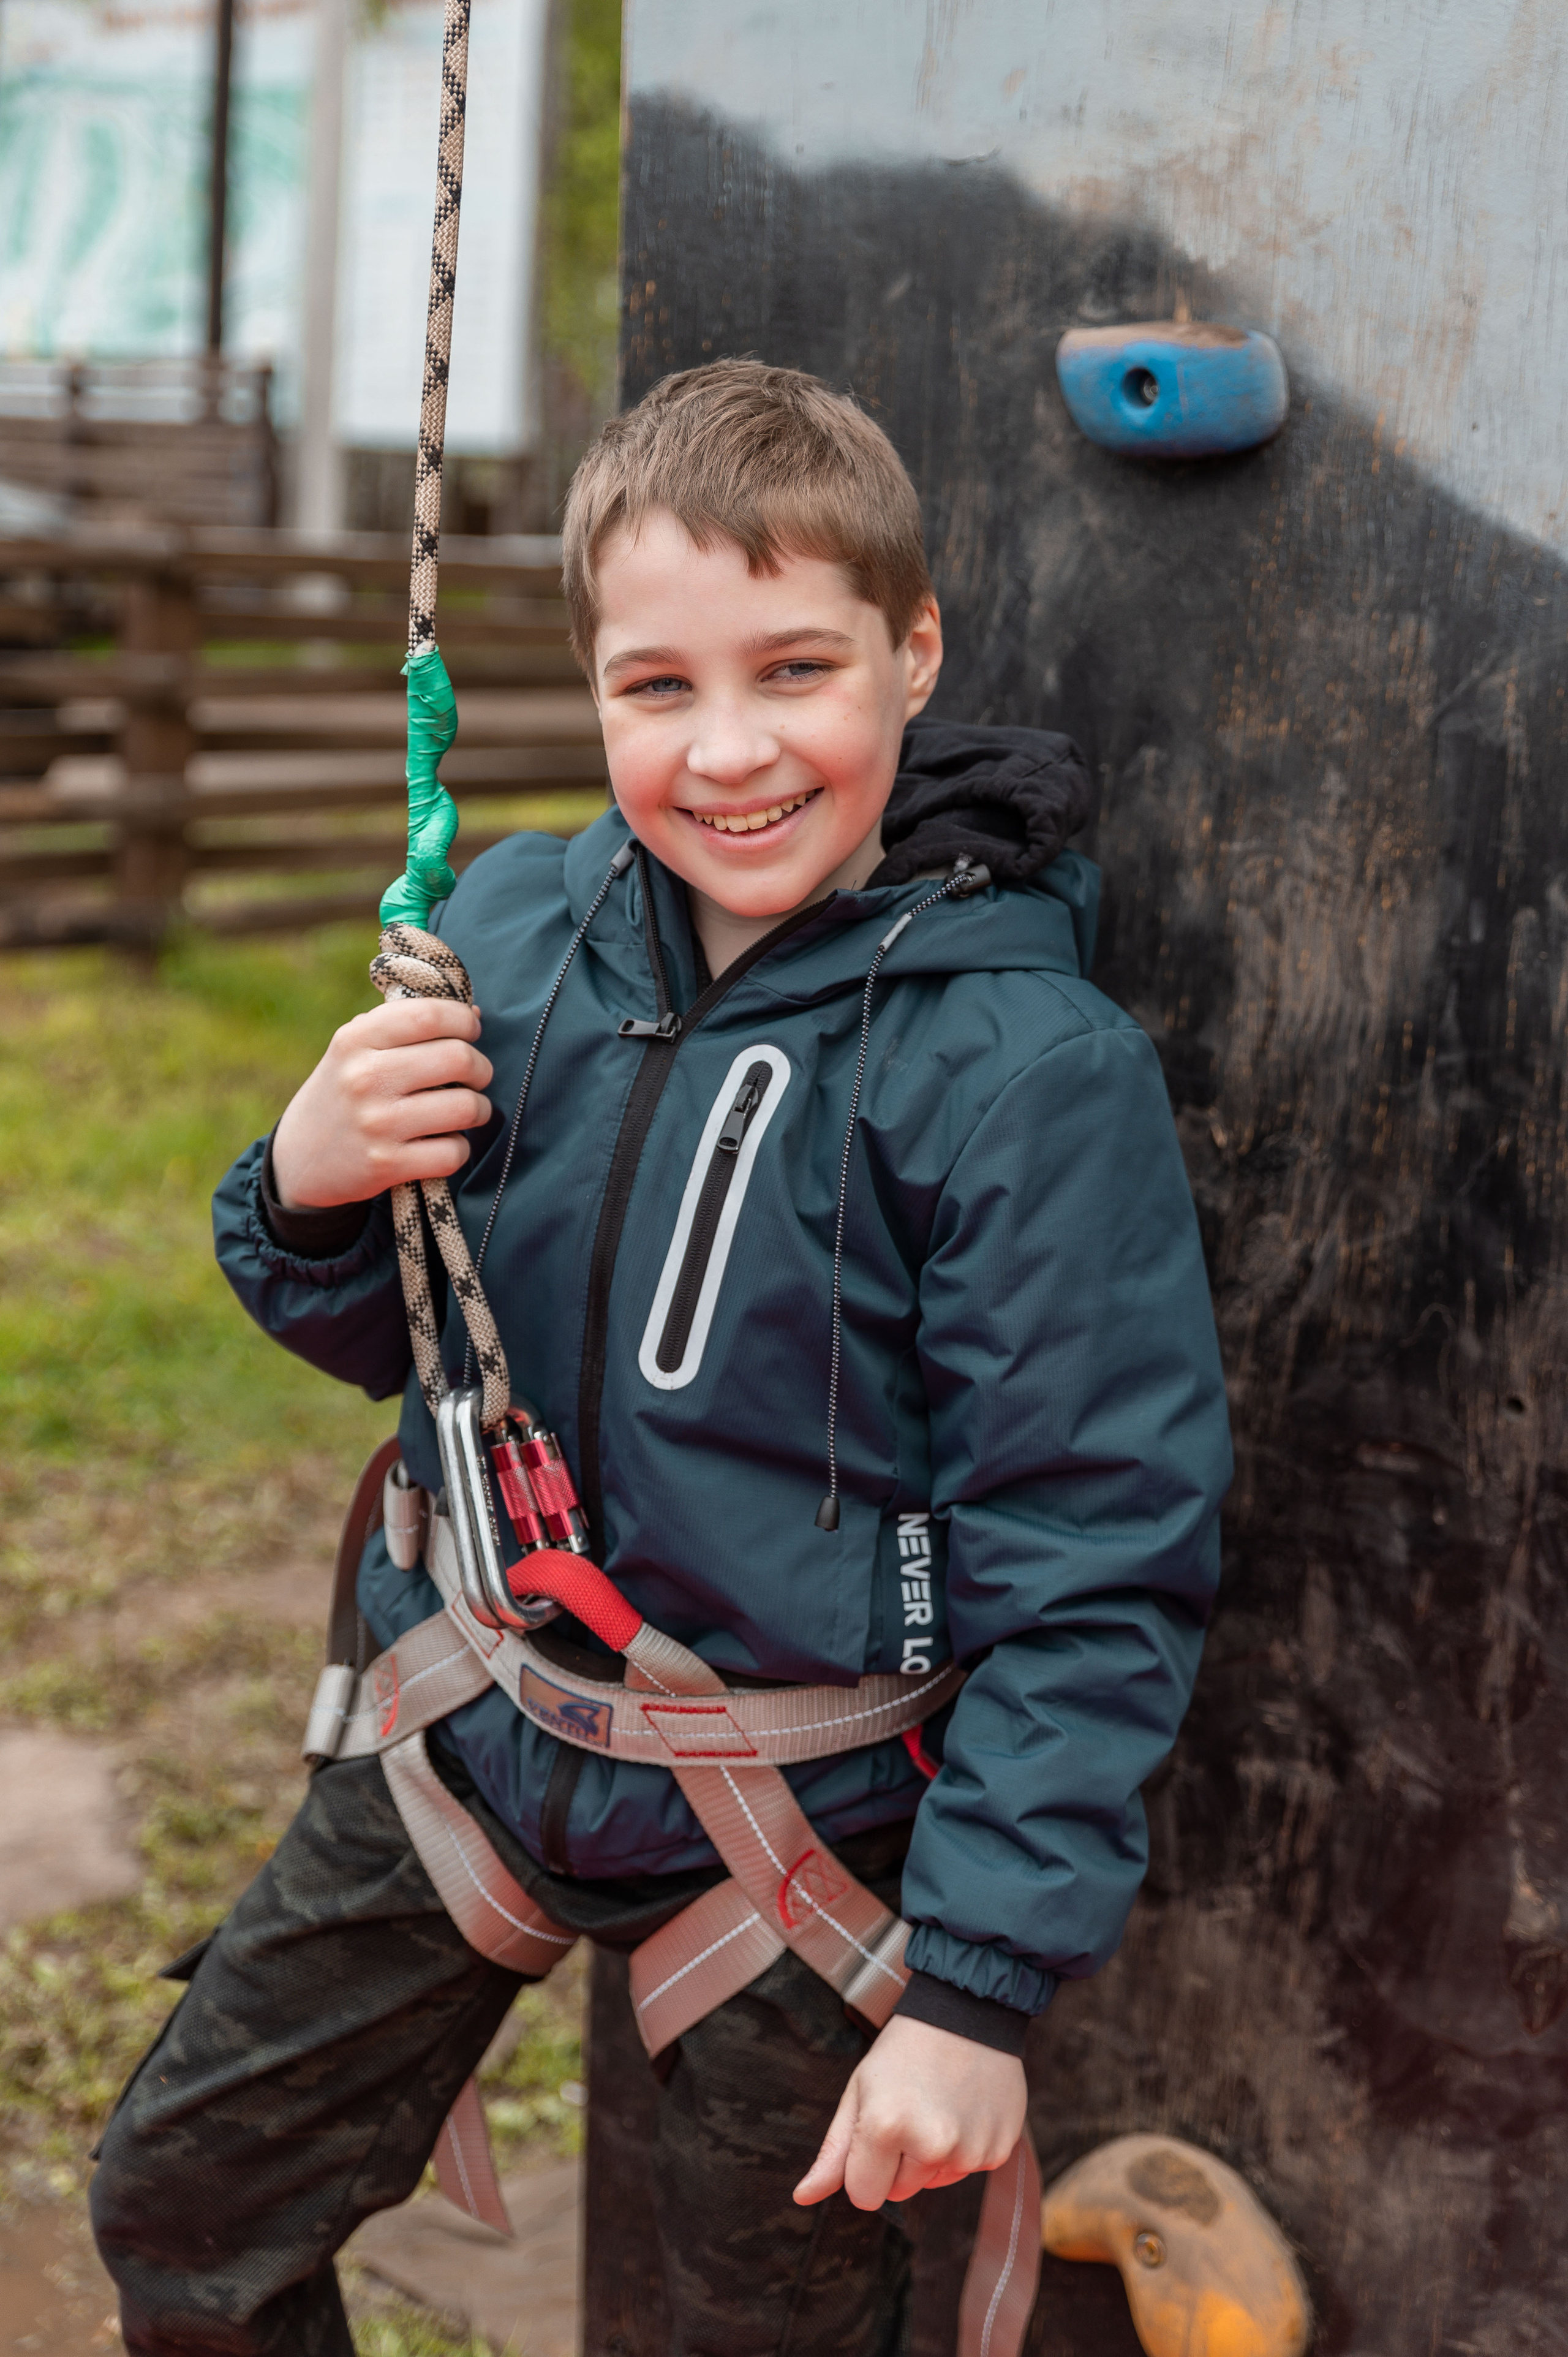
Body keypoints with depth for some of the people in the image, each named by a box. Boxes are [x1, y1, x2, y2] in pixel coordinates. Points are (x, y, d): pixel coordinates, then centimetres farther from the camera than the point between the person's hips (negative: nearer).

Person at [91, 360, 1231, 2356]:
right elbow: (385, 1342, 9)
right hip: (464, 1738, 5)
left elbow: (1094, 1572, -18)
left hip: (798, 1823, -4)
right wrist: (309, 1195, -14)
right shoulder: (510, 930, -5)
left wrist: (980, 1984, -19)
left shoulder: (1027, 1066, -21)